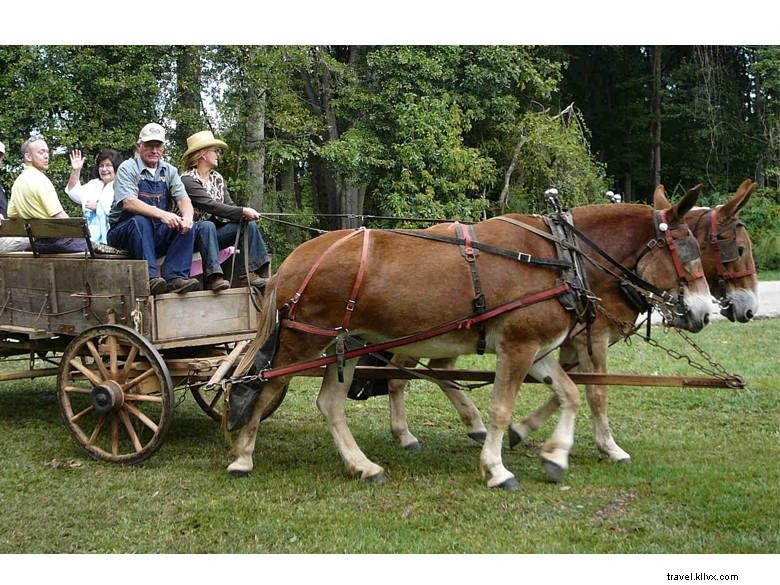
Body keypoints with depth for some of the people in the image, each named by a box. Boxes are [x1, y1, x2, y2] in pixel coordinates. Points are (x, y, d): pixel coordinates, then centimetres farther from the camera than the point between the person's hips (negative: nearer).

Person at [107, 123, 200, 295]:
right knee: (140, 221, -35)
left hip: (158, 234, 4)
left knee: (189, 227, -19)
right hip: (125, 230, -4)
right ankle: (151, 277, -42)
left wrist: (187, 216, -25)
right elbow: (128, 202, -21)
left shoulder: (169, 171, 12)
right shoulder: (127, 168, -5)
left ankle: (175, 276, -33)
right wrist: (161, 214, -35)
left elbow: (183, 198, 0)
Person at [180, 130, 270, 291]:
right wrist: (242, 211, -26)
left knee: (249, 224, -10)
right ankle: (214, 276, -42)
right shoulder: (188, 180, -13)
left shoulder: (217, 179, 13)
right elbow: (211, 206, -24)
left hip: (214, 235, 7)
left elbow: (229, 205, 6)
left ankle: (248, 274, -18)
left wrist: (245, 214, -16)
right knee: (208, 225, -37)